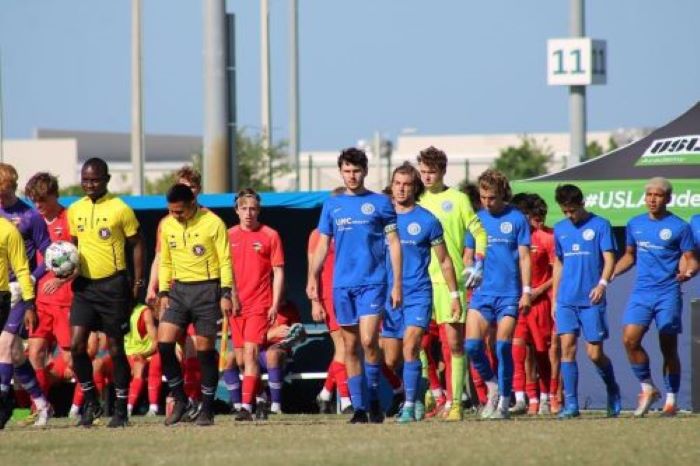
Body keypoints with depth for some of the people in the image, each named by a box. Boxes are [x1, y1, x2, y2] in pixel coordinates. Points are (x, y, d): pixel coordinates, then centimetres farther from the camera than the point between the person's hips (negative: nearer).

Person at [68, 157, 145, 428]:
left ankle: (121, 409, 10)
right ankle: (90, 402, 10)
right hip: (84, 284, 4)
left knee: (115, 347, 2)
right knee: (76, 345, -7)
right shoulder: (75, 210, 7)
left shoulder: (120, 210, -7)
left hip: (113, 284, -4)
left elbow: (136, 244, -1)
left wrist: (138, 281, -6)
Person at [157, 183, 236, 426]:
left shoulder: (213, 223, -8)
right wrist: (163, 293, 8)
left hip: (207, 290, -5)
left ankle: (207, 409, 7)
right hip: (179, 289, 5)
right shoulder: (167, 225, 7)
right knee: (164, 344, -9)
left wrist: (226, 294, -12)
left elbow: (225, 261, -7)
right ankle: (180, 400, 5)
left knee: (205, 350, -1)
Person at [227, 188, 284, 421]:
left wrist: (275, 305, -5)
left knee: (250, 353, -16)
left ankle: (247, 406, -19)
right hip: (235, 305, 4)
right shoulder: (229, 236, 8)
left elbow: (278, 272, 2)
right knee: (240, 359, 8)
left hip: (259, 306, -4)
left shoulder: (270, 236, 0)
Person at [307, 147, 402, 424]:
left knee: (368, 341, -15)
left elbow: (393, 243, 3)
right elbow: (322, 245, 11)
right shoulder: (332, 206, 11)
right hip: (342, 285, 3)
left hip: (373, 282, -3)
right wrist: (312, 278, -2)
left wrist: (397, 283, -4)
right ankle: (359, 407, 8)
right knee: (351, 348, 4)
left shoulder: (380, 203, 3)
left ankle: (374, 399, 2)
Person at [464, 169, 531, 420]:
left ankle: (503, 401, 5)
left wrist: (526, 291, -4)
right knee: (472, 344, -9)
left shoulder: (516, 219, 2)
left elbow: (524, 257, 2)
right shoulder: (477, 219, 9)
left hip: (509, 293, -3)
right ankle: (492, 386, 14)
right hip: (481, 292, 3)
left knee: (503, 347, -5)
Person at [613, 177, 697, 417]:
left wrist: (686, 272, -23)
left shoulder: (680, 227, -2)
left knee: (668, 348, 1)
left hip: (668, 294, -4)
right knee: (629, 339, -13)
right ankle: (647, 388, 2)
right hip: (641, 293, 4)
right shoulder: (635, 225, 11)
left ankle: (671, 398, 11)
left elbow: (690, 260, -1)